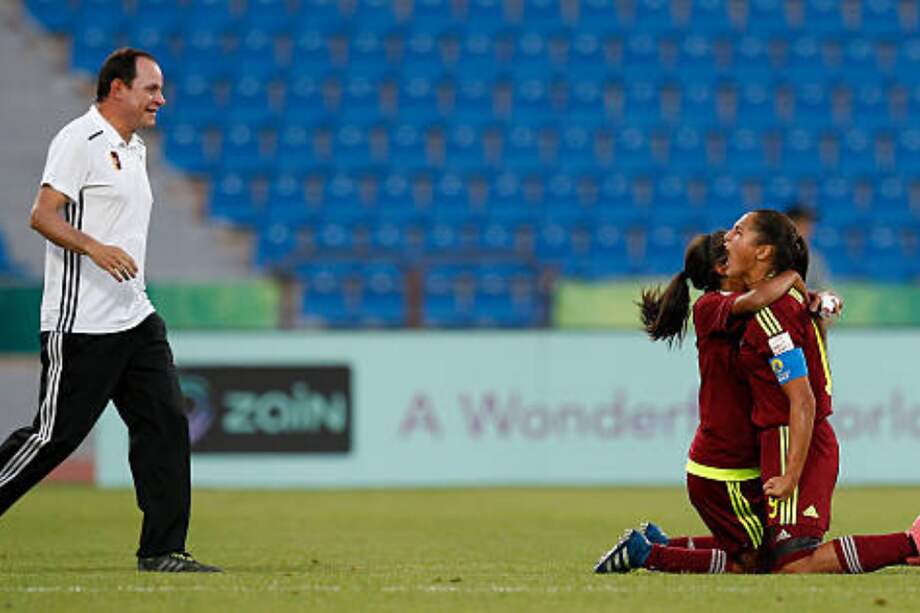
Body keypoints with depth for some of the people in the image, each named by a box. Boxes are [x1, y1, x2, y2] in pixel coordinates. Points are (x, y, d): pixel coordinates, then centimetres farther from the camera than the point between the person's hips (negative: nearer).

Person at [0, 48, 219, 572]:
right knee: (54, 435, -6)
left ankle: (163, 549, 2)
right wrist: (95, 248, -31)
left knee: (167, 422, 0)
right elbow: (43, 215, -18)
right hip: (80, 326, -9)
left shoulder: (135, 149, 18)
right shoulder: (80, 140, -10)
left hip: (136, 319, 9)